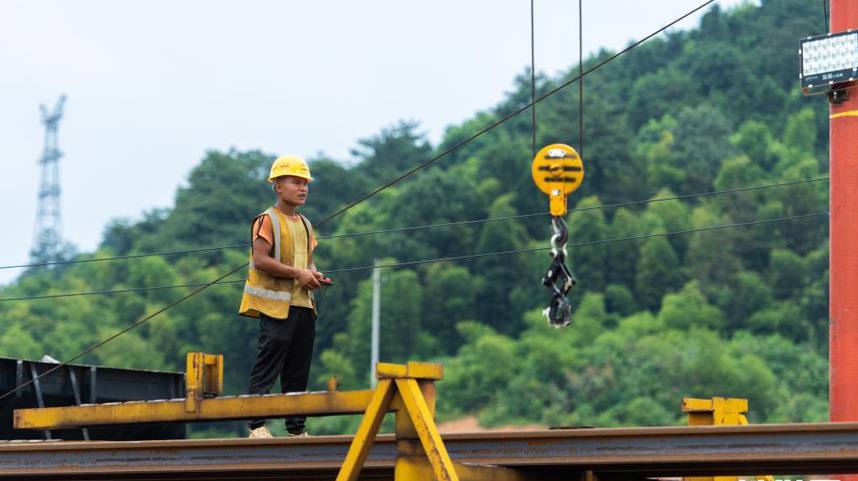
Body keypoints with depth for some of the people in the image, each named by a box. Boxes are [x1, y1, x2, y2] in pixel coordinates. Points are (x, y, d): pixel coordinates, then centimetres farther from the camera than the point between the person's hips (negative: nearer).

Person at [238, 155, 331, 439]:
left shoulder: (305, 225, 20)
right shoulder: (267, 220, -5)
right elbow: (260, 260, -15)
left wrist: (314, 275, 6)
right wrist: (297, 274, -16)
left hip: (303, 305, 8)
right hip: (277, 306, -8)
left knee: (299, 371, 9)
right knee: (267, 369, -10)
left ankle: (297, 428, 13)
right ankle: (257, 426, -11)